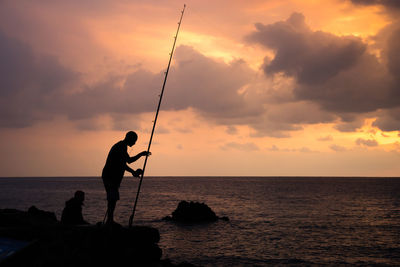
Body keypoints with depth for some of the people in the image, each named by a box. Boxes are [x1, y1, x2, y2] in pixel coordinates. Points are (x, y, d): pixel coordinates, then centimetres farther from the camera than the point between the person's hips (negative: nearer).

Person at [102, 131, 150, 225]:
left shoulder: (122, 147, 20)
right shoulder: (121, 147, -13)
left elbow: (129, 160, 31)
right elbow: (121, 164, -21)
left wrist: (141, 154, 26)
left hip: (113, 177, 11)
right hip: (110, 177, -11)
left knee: (113, 198, 10)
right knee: (113, 198, -13)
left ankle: (110, 221, 13)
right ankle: (110, 221, -14)